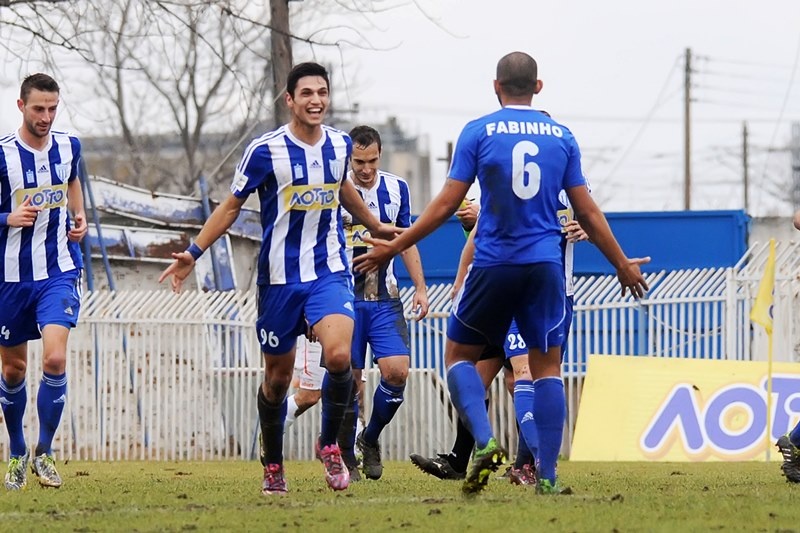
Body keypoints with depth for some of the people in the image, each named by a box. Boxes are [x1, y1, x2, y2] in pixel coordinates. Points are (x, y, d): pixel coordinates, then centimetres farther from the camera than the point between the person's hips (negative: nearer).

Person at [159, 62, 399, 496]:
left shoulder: (340, 144, 4)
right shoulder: (265, 150, -9)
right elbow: (232, 205, 0)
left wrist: (375, 226, 37)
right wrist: (193, 254, -6)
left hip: (330, 272, 2)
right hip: (280, 277, -2)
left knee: (339, 355, -22)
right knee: (278, 375, 7)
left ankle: (330, 444, 0)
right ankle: (273, 467, 27)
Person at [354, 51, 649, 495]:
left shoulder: (478, 133, -1)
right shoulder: (561, 137, 6)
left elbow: (447, 204, -3)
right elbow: (587, 213, 9)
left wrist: (395, 246, 7)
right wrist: (623, 266, 20)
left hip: (493, 266, -2)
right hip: (545, 266, 2)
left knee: (459, 354, 12)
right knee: (547, 366, 6)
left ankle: (485, 441, -11)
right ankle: (547, 475, -1)